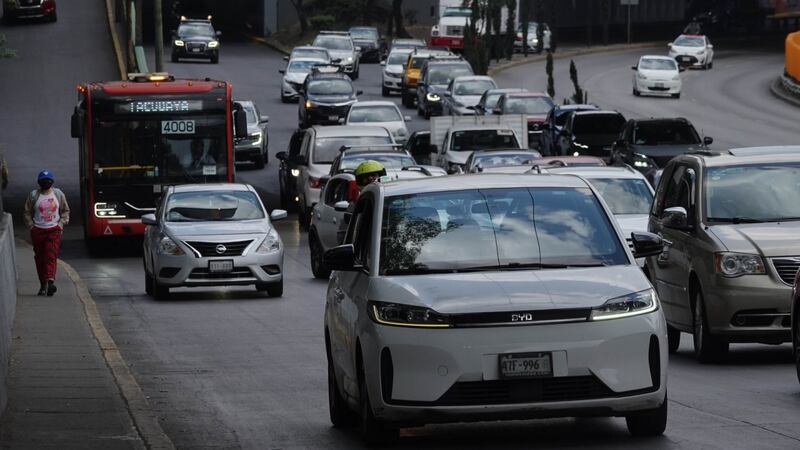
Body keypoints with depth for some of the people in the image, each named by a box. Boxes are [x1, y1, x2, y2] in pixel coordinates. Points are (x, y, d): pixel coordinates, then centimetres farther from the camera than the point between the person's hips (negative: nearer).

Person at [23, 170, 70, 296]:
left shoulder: (58, 194, 5)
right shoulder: (33, 195, 2)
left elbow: (65, 211, 14)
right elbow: (27, 213, 8)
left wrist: (61, 224, 2)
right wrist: (32, 226, -1)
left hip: (54, 230, -1)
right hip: (38, 230, 1)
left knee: (51, 255, -16)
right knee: (40, 258, 3)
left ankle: (50, 280, -28)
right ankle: (43, 285, 12)